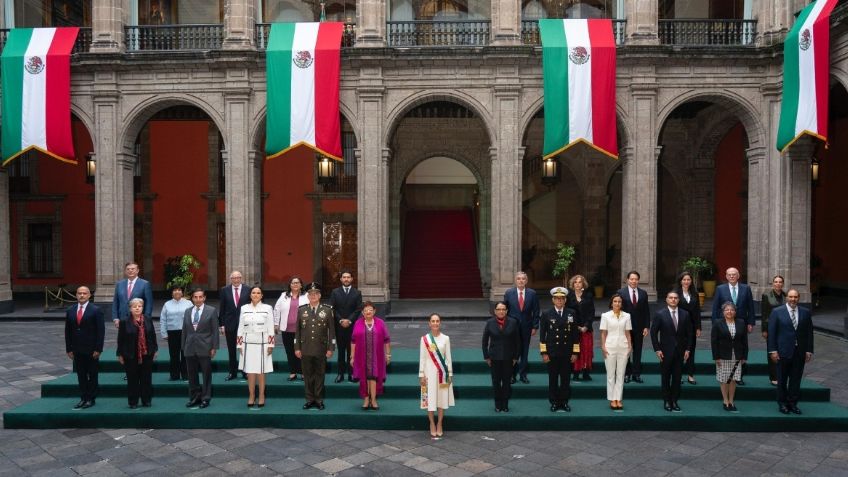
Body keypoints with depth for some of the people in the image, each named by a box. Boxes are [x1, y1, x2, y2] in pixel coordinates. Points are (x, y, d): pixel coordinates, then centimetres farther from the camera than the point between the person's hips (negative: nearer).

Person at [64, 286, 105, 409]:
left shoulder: (96, 310, -7)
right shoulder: (70, 310, 7)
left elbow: (101, 331, -8)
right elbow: (67, 331, 9)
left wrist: (98, 349, -13)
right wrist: (69, 349, 4)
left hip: (91, 350, -4)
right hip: (77, 350, 4)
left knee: (92, 375, 5)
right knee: (81, 375, 8)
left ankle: (91, 399, 14)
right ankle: (83, 398, 17)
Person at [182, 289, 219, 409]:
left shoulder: (211, 311, -2)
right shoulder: (187, 311, 10)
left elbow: (215, 331, -4)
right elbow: (184, 330, 12)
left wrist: (214, 347, -8)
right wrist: (183, 346, 8)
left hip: (204, 348, -4)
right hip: (190, 348, 4)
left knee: (206, 374, 3)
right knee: (192, 374, 10)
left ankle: (205, 398, 12)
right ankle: (194, 397, 21)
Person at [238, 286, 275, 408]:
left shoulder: (268, 308, -1)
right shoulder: (244, 308, 5)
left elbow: (271, 328, -1)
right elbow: (240, 328, 8)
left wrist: (270, 345, -4)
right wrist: (240, 345, 5)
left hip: (262, 344, -2)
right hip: (248, 344, 2)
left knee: (261, 372, 3)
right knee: (250, 372, 5)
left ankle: (261, 396, 15)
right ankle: (251, 396, 16)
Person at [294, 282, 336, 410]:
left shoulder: (327, 310, 1)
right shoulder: (301, 310, 5)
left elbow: (331, 330, 0)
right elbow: (297, 330, 6)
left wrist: (331, 348, -4)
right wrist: (297, 348, 1)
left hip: (321, 349, -1)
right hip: (305, 349, 1)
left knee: (320, 375, 6)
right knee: (308, 375, 7)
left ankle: (319, 400, 16)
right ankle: (310, 399, 17)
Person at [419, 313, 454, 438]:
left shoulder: (445, 338, 2)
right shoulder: (424, 339, -1)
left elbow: (448, 357, 4)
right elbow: (422, 358, 0)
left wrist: (450, 374, 2)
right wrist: (421, 374, -3)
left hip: (442, 372, 1)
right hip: (429, 371, -1)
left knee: (442, 398, 4)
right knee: (430, 398, 1)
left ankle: (439, 424, 17)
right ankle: (432, 425, 14)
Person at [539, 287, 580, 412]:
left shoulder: (572, 313, 3)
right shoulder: (546, 315, -1)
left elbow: (576, 334, 4)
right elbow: (542, 335, 0)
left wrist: (575, 352, 1)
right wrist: (544, 353, -4)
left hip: (567, 353, 1)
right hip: (552, 353, -1)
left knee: (566, 379, 7)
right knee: (553, 379, 6)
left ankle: (564, 402, 19)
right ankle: (554, 402, 16)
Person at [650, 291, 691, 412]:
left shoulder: (685, 314, 2)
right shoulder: (660, 314, -6)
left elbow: (689, 333, 7)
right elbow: (653, 332, -4)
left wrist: (687, 349, 1)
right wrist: (657, 349, -8)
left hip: (680, 351, 2)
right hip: (666, 351, -2)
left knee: (677, 377, 5)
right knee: (665, 377, 6)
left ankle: (675, 401, 16)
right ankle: (667, 401, 17)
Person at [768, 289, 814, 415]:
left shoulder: (805, 312, 5)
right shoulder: (777, 312, -3)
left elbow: (809, 332, 6)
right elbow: (771, 332, -4)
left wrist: (809, 350, 2)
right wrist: (773, 350, -9)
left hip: (800, 352, 2)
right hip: (783, 351, -2)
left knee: (796, 379, 7)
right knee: (782, 379, 7)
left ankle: (793, 403, 19)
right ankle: (782, 403, 19)